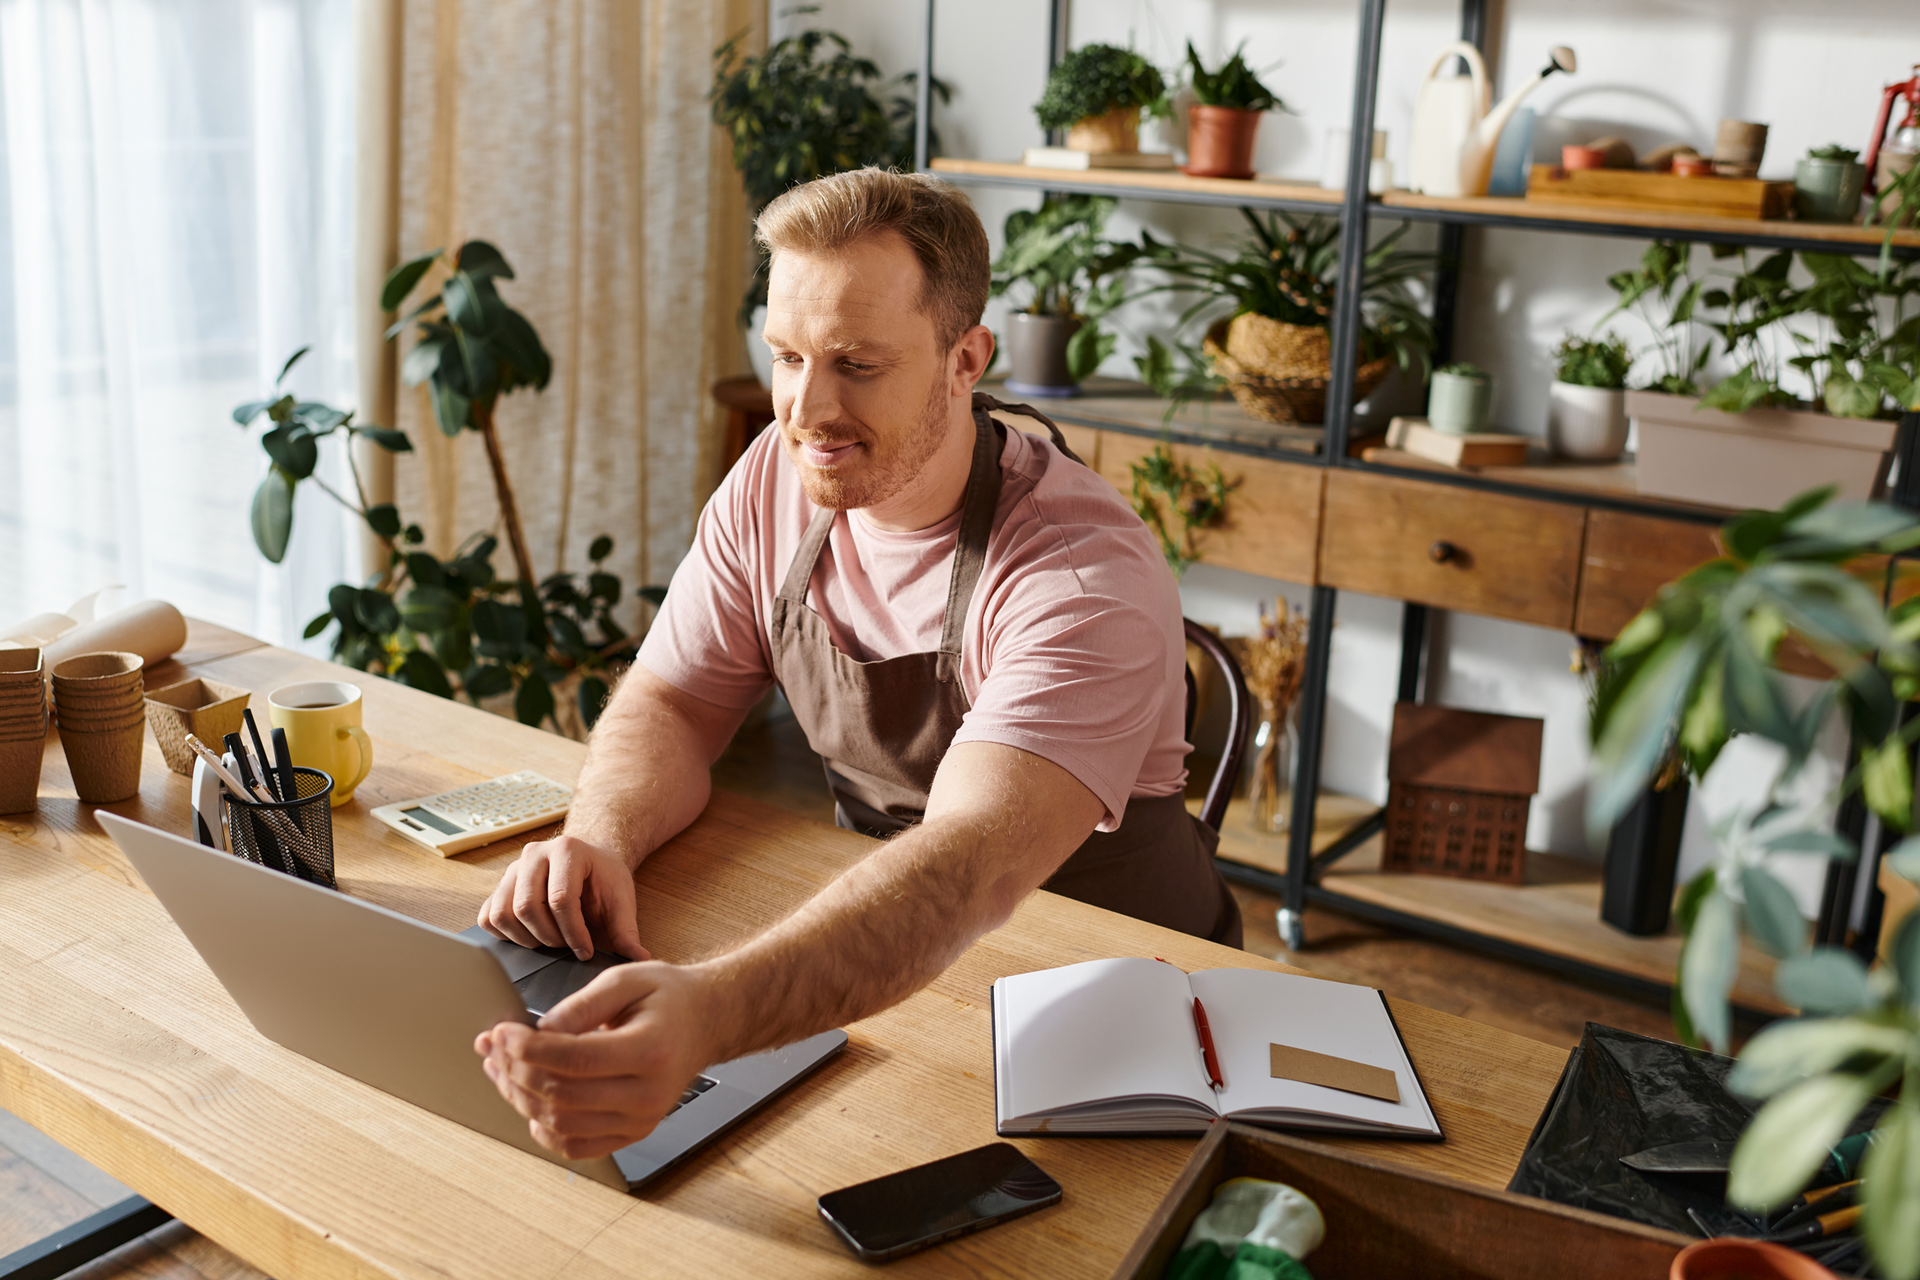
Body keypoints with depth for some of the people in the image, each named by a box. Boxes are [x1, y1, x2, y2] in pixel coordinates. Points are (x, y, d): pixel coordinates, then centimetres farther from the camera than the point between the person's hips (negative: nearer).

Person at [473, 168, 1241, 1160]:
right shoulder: (778, 480, -6)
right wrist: (599, 840, -24)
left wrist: (709, 1010, -57)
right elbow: (670, 704, -1)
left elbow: (969, 867, -40)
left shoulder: (1085, 576, -27)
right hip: (869, 957, 5)